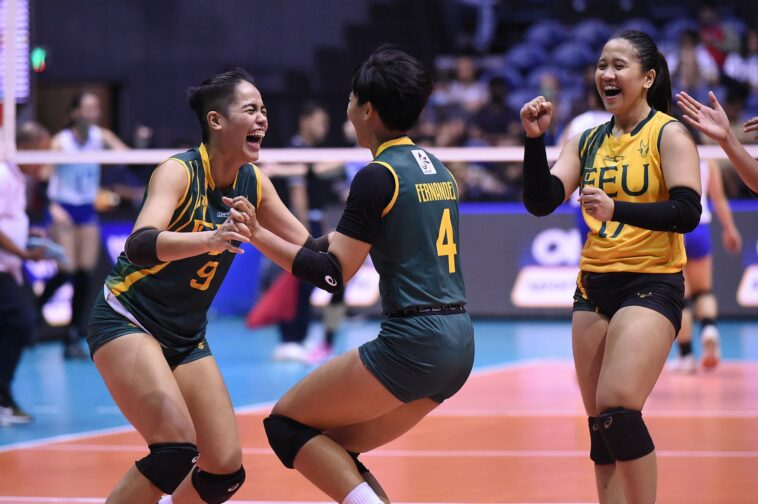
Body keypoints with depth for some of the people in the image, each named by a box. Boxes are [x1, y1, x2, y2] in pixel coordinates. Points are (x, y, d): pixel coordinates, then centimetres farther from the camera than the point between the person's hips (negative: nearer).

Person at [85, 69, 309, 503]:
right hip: (126, 320, -7)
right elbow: (139, 244, -37)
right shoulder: (179, 171, -19)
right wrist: (212, 239, -53)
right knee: (177, 448, -26)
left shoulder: (254, 183, -1)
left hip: (187, 337, 7)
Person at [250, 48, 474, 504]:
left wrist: (258, 235, -10)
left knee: (287, 424, 4)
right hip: (459, 345, 8)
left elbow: (333, 275, -13)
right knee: (332, 449, 17)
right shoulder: (438, 169, 14)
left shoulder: (378, 176, -10)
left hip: (411, 344, -8)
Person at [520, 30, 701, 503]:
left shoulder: (669, 134, -5)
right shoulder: (588, 141, 12)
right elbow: (540, 202, 5)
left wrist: (617, 209, -28)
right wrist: (535, 139, -8)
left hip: (650, 286, -6)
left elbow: (688, 212, -16)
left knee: (618, 411, -19)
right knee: (601, 423, 5)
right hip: (594, 287, 6)